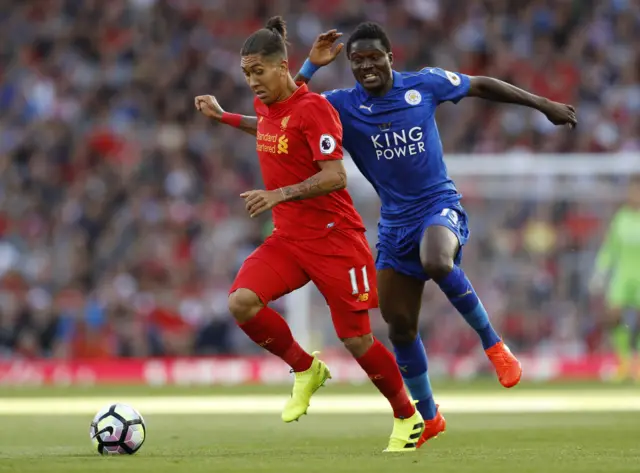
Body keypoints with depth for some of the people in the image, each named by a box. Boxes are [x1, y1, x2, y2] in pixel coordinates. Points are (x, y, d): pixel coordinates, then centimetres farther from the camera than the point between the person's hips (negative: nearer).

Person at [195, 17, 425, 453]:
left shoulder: (313, 108, -16)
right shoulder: (265, 106, 8)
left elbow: (335, 176, -24)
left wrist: (281, 194, -32)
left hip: (334, 237, -7)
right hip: (288, 237, 7)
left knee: (356, 339, -3)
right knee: (242, 302, -19)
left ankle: (407, 418, 20)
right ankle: (306, 371, 4)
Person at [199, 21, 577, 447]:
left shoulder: (424, 84, -5)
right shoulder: (342, 106, -2)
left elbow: (481, 86, 8)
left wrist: (544, 105, 13)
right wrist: (310, 66, -19)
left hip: (440, 205, -4)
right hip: (395, 221, 4)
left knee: (436, 262, -38)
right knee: (400, 325, 4)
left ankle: (493, 344, -16)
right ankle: (429, 419, 23)